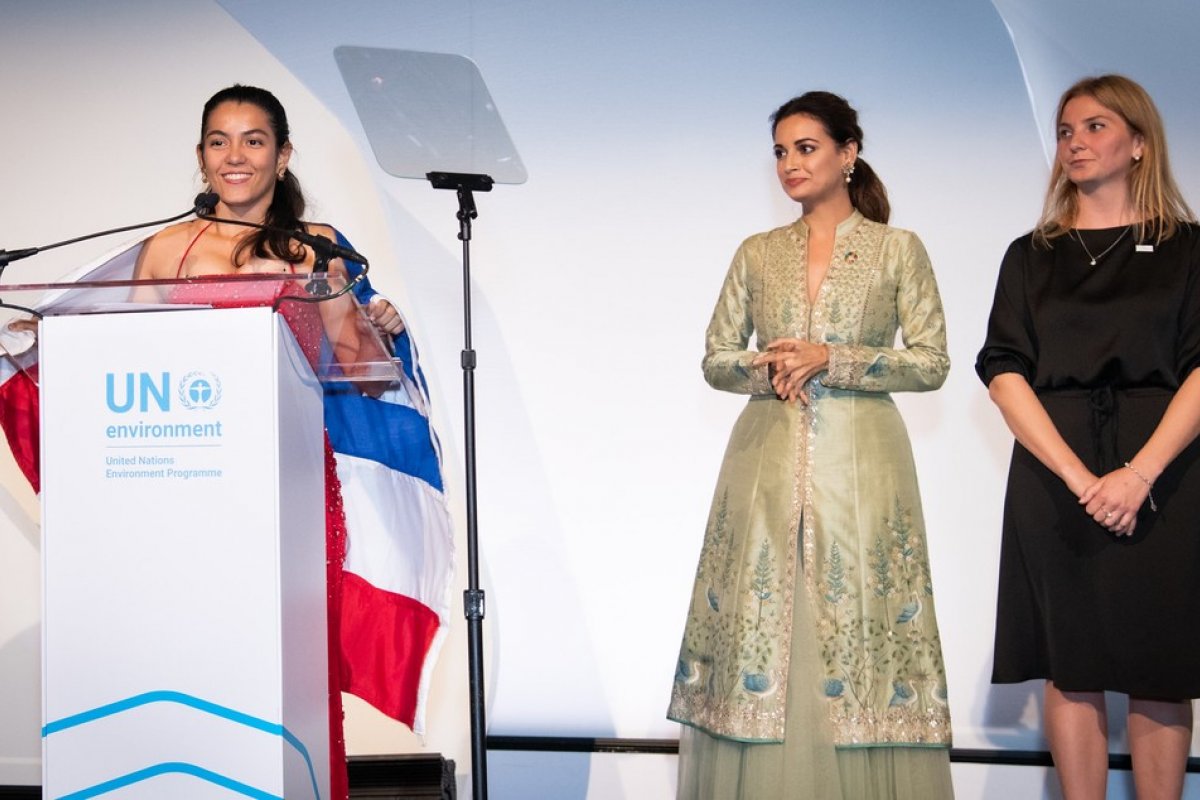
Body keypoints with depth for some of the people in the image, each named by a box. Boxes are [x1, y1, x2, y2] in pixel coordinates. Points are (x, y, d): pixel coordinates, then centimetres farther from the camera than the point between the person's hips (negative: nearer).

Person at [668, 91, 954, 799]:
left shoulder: (898, 249, 4)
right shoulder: (757, 254, 12)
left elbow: (932, 363, -2)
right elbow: (716, 359, 12)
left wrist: (831, 360, -12)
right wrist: (767, 366, -10)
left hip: (859, 467, -2)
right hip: (768, 465, 3)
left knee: (856, 624, -4)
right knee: (759, 623, 0)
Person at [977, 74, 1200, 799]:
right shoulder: (1031, 257, 12)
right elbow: (1004, 371, -1)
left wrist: (1141, 472, -19)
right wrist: (1078, 476, -15)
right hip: (1055, 475, 1)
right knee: (1072, 669, 2)